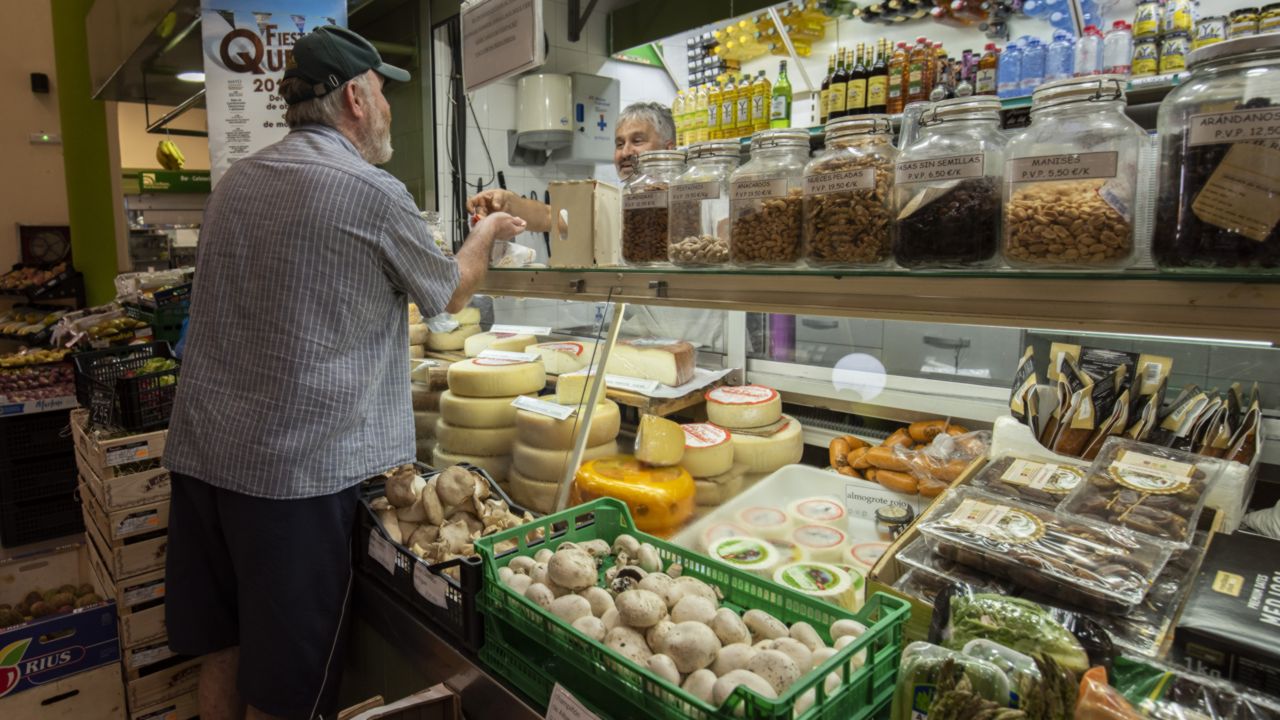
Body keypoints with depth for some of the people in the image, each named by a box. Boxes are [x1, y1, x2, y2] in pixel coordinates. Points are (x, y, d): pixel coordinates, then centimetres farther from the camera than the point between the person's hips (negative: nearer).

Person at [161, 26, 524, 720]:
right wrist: (487, 231, 23)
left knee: (222, 650, 21)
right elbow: (449, 294, 4)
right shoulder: (374, 192, -10)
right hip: (298, 466, -7)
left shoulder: (235, 181, 11)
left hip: (202, 450, 8)